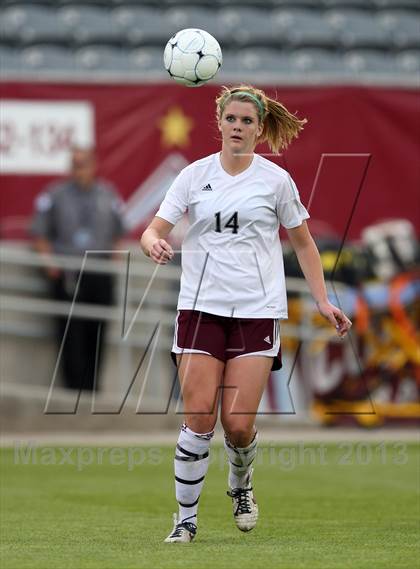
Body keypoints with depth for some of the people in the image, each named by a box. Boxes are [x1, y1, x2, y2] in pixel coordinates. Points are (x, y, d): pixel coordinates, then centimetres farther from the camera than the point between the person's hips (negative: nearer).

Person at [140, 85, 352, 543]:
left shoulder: (275, 179, 3)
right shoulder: (194, 175, 4)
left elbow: (303, 242, 12)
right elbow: (155, 229, 0)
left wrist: (323, 301, 5)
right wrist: (153, 242, -25)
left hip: (257, 311, -1)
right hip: (200, 308, 1)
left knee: (238, 424, -8)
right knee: (198, 419, -10)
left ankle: (241, 485, 24)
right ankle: (185, 518, 2)